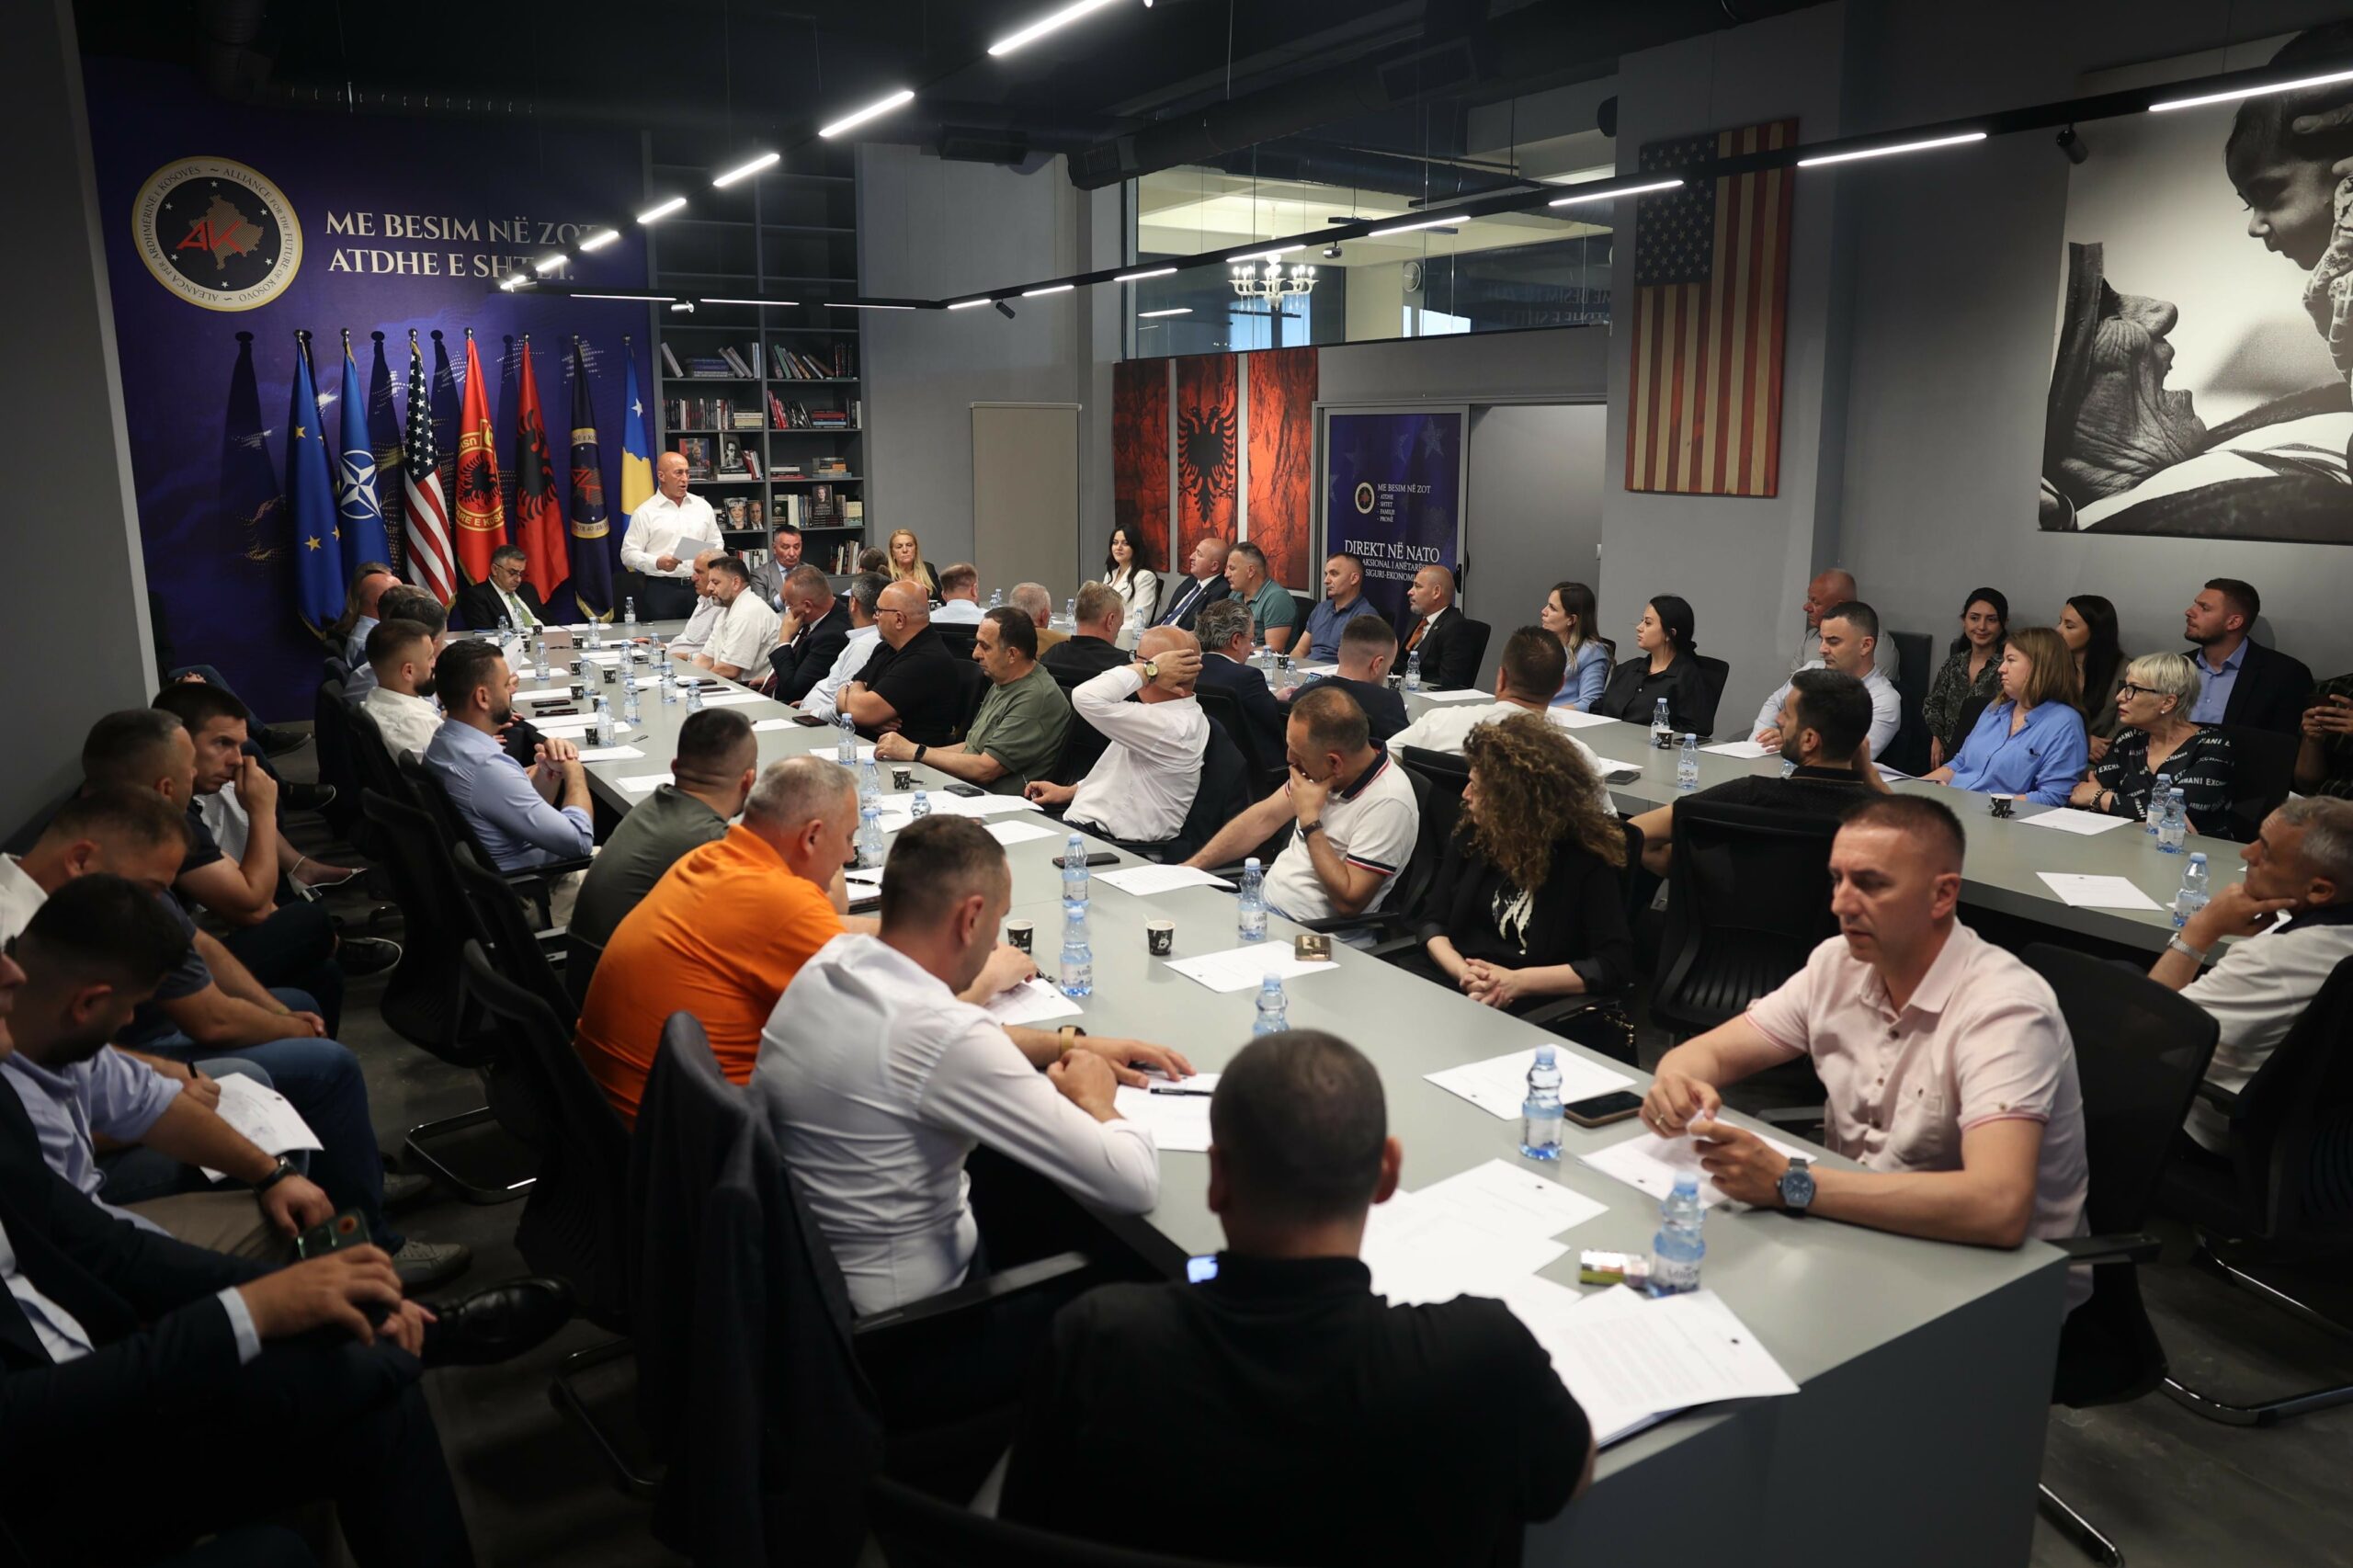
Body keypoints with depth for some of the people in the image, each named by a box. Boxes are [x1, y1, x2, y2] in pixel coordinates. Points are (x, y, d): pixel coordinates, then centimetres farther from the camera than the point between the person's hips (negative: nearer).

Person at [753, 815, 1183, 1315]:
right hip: (900, 1312, -7)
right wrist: (1093, 1098, -8)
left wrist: (1069, 1043, 6)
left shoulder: (829, 959, -8)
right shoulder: (947, 1039, -32)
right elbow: (1135, 1185, -29)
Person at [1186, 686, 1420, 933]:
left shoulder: (1387, 802, -25)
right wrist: (1190, 867, 6)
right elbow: (1264, 818, 11)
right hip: (1266, 897, 7)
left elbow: (1349, 901, -24)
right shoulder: (1322, 770, -2)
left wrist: (1310, 820, -21)